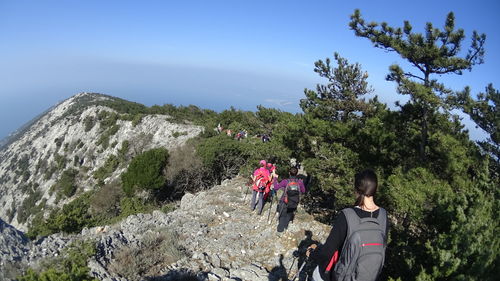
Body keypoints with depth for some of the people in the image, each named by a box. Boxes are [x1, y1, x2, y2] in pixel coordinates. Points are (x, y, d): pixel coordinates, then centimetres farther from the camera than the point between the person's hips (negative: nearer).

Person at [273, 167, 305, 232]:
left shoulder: (285, 182, -24)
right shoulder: (300, 182, -17)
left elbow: (276, 188, -16)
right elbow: (303, 191, -2)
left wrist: (275, 178, -7)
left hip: (285, 203, -2)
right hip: (294, 204, 2)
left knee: (282, 215, 22)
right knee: (289, 214, 29)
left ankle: (280, 228, 36)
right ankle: (285, 225, 47)